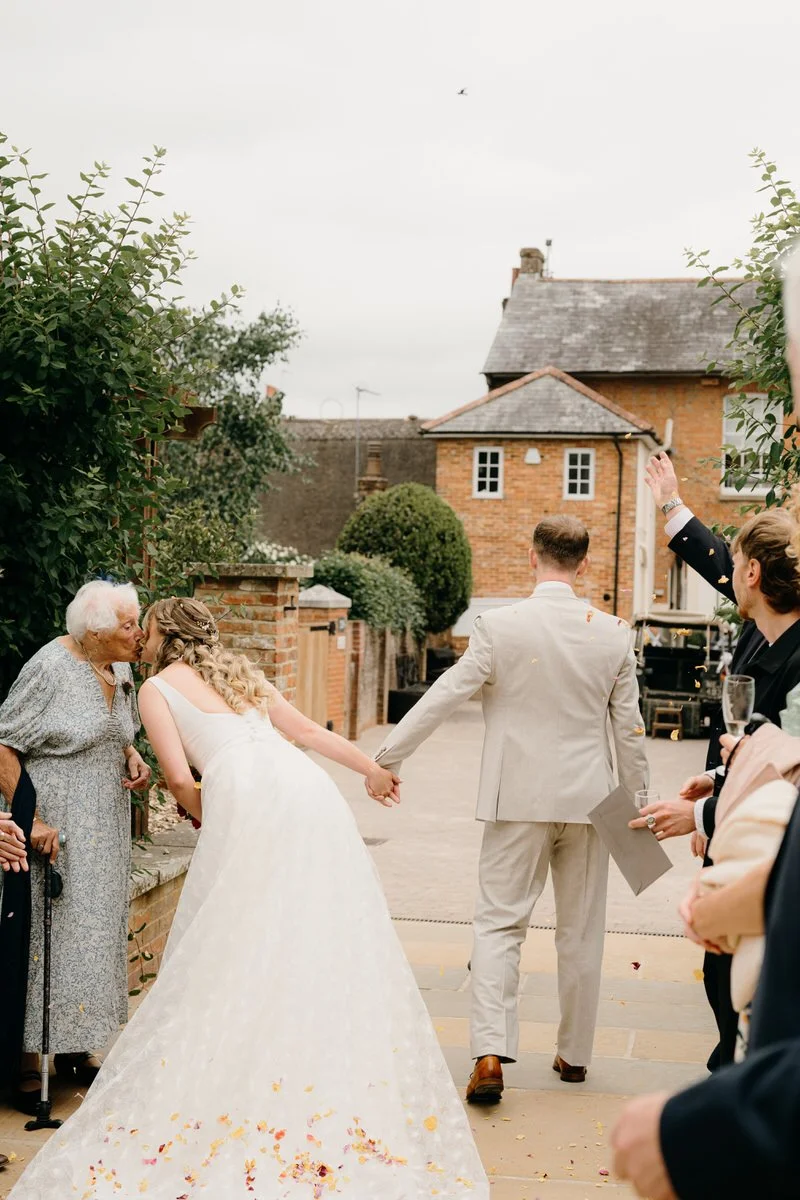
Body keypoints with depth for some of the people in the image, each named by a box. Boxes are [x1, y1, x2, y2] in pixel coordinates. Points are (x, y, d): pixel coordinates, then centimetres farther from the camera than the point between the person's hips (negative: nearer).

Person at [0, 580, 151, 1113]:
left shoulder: (120, 670, 5)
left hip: (105, 827, 7)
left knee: (95, 931, 13)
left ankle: (74, 1048, 26)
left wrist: (133, 758, 0)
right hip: (54, 825, -7)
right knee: (45, 934, -3)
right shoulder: (51, 668, -18)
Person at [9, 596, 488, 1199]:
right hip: (312, 791, 6)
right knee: (323, 941, 10)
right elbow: (308, 730, 29)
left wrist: (216, 826, 20)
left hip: (247, 800, -6)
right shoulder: (240, 672, 28)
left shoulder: (157, 688, 12)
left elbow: (180, 779, 2)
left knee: (236, 951, 2)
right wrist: (374, 769, 39)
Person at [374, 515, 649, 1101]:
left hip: (519, 799, -2)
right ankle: (575, 1053, 25)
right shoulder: (613, 633, -3)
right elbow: (629, 725, 2)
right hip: (589, 798, 2)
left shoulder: (501, 627, -10)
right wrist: (639, 800, 14)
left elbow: (443, 696, -10)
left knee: (501, 923, 3)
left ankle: (491, 1053, -11)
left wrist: (386, 757, -3)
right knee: (581, 930, 14)